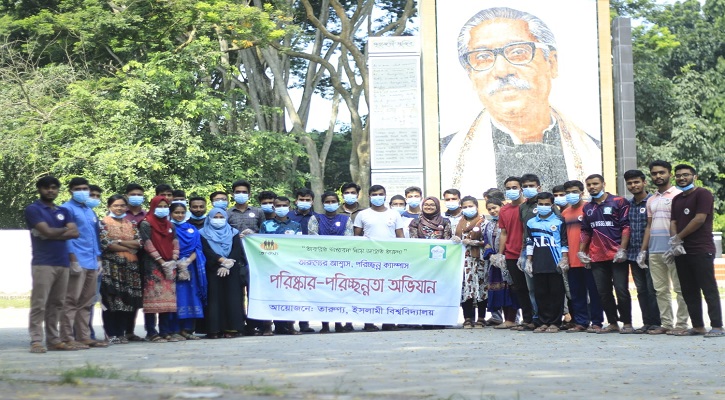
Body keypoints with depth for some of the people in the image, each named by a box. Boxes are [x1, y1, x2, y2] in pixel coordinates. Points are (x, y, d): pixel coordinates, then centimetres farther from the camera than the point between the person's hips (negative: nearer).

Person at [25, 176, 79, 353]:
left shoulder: (64, 211, 18)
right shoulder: (33, 209, 0)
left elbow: (75, 233, 4)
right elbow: (47, 231, -13)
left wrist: (54, 233, -8)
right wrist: (65, 229, 4)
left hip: (63, 263, 6)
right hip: (43, 263, -6)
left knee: (56, 304, 6)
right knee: (39, 304, -9)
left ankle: (54, 339, 9)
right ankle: (36, 341, -9)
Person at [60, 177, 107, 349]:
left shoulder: (90, 212, 21)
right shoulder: (67, 209, -3)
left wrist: (98, 259, 16)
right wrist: (73, 259, -18)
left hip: (92, 263, 8)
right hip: (77, 262, -8)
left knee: (86, 302, 10)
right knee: (72, 301, -8)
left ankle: (84, 336, 14)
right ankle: (68, 338, -8)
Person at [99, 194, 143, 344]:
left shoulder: (131, 224, 16)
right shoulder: (104, 223, 3)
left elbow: (139, 242, 3)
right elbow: (105, 244, -10)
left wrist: (119, 242, -8)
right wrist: (128, 247, -6)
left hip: (131, 266, 4)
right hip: (111, 266, -4)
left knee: (128, 300, 0)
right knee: (112, 299, -8)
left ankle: (123, 332, 7)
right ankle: (112, 334, -4)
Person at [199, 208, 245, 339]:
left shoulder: (233, 233, 14)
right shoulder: (204, 234, 9)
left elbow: (237, 250, 2)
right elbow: (207, 251, -4)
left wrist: (227, 265, -12)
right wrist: (222, 260, -18)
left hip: (231, 270, 1)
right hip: (213, 270, -1)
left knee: (231, 297, -4)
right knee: (215, 297, -7)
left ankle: (232, 328, -5)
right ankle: (214, 329, -9)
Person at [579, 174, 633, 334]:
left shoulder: (619, 202, -2)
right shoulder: (587, 207, 15)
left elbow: (626, 226, -6)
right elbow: (585, 231, 21)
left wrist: (622, 250, -14)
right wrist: (581, 251, 12)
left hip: (617, 255, -5)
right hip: (596, 257, 6)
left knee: (621, 290, -5)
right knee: (603, 291, 6)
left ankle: (627, 323, 4)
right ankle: (612, 323, 14)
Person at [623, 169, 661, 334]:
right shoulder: (627, 205, 12)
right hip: (633, 254, 6)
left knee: (653, 289, -5)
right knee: (641, 290, 9)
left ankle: (656, 323, 1)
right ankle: (647, 323, 14)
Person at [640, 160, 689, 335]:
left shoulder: (678, 195, 0)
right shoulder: (651, 200, 20)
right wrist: (643, 250, 15)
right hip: (654, 250, 7)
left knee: (680, 288, -4)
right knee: (660, 290, 6)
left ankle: (681, 323, -2)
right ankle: (666, 323, 10)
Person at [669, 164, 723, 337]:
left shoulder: (702, 194, -4)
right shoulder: (676, 199, 19)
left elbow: (699, 219, -13)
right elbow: (673, 223, 13)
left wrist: (678, 238, -7)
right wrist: (675, 242, -6)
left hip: (702, 250, -8)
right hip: (681, 252, 8)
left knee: (709, 289, -8)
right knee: (689, 292, 8)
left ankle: (717, 327, -8)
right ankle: (698, 326, 13)